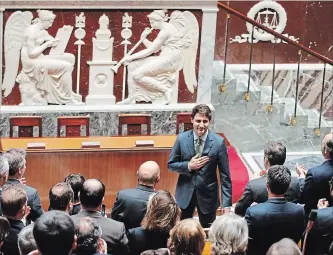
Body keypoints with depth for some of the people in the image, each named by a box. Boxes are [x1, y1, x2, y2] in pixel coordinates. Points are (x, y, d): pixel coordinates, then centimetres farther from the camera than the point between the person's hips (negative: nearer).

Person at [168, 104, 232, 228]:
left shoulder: (219, 142, -13)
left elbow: (225, 175, -10)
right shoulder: (181, 139, -8)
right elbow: (171, 164, 2)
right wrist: (188, 166, -17)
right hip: (185, 193, 1)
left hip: (208, 194, -1)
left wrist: (227, 204, -14)